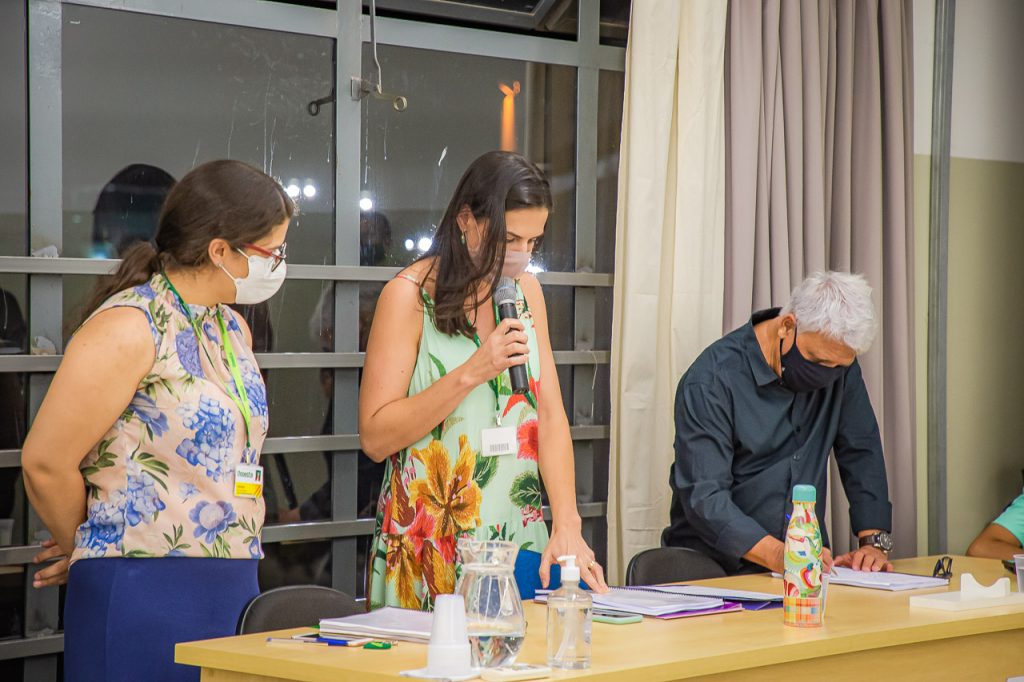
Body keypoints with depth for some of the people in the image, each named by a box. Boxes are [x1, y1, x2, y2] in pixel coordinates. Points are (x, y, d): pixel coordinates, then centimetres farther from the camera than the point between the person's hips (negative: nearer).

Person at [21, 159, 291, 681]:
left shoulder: (232, 329, 15)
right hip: (144, 594, -8)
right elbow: (45, 462, -13)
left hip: (233, 591, 8)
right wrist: (91, 551, 3)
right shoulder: (127, 328, -12)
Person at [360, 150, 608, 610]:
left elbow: (550, 415, 4)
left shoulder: (526, 291, 10)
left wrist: (566, 526, -8)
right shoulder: (410, 295, -7)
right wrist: (472, 373, -19)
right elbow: (375, 438, -11)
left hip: (520, 538, 5)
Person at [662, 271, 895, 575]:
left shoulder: (837, 363, 4)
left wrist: (875, 540, -4)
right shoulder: (710, 382, -15)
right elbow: (703, 497, -20)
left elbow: (861, 452, 9)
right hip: (719, 566, -4)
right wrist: (778, 556, -32)